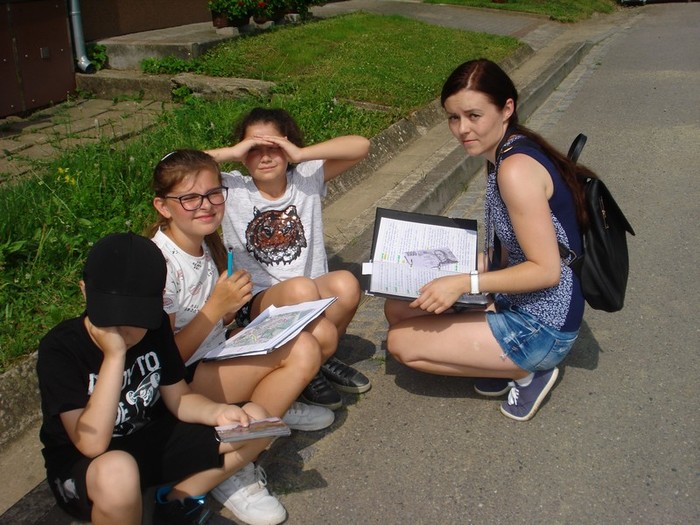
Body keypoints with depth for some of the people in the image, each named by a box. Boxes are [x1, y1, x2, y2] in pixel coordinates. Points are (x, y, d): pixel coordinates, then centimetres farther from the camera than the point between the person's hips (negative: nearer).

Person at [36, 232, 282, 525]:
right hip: (82, 467, -5)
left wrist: (217, 412, -20)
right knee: (117, 472, -42)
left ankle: (176, 501, 2)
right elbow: (92, 444, -32)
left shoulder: (156, 326, -8)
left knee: (255, 421, -6)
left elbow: (179, 398, 1)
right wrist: (114, 355, -37)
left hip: (153, 441, 6)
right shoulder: (59, 348, -24)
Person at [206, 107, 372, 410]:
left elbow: (360, 146, -8)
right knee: (300, 288, -34)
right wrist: (231, 153, -13)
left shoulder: (307, 178, 3)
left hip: (316, 299, 2)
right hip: (258, 303, -2)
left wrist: (301, 154, -16)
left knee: (345, 284, -30)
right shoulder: (231, 189, 0)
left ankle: (321, 358, -2)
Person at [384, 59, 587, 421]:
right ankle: (502, 361, 11)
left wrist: (465, 283, -24)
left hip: (542, 327, -9)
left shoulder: (516, 169, -25)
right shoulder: (501, 156, 4)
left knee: (402, 343, -6)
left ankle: (526, 372, 2)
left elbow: (546, 269, -25)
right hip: (517, 303, 10)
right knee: (398, 309, 10)